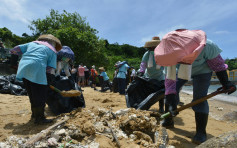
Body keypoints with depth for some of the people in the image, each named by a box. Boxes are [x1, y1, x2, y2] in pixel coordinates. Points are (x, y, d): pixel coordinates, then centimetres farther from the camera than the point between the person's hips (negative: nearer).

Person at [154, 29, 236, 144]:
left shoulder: (206, 46, -36)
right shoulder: (171, 52, -28)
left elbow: (217, 63, -16)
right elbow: (169, 78, -24)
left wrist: (225, 82, -8)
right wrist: (171, 100, -29)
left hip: (202, 71, -3)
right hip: (182, 70, 3)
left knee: (199, 99, -15)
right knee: (171, 93, -3)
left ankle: (201, 132, -2)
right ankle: (168, 121, 13)